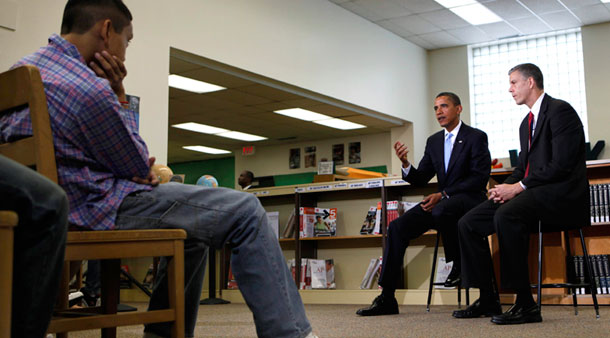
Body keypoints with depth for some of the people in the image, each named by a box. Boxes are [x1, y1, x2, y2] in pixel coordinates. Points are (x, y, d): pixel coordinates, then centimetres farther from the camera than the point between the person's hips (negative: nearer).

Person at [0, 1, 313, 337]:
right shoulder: (91, 89, -23)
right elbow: (139, 167, -8)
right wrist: (119, 96, -2)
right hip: (101, 209, -10)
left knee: (194, 222, 26)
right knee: (246, 211, -9)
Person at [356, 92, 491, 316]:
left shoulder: (476, 137, -3)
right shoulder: (433, 142, 16)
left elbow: (479, 178, -11)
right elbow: (420, 179, 13)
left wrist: (443, 195, -18)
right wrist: (405, 163, -9)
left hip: (469, 199, -6)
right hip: (442, 202, 6)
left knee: (441, 212, -40)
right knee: (397, 227, -15)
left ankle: (459, 264, -13)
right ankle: (387, 299, -16)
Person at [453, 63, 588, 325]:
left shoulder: (560, 111, -7)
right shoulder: (527, 123, 22)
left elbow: (561, 165, -18)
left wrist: (518, 187, -19)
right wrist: (506, 187, -1)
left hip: (561, 194, -9)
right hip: (532, 193, 9)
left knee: (506, 215, -37)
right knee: (468, 224, -4)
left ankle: (525, 304, -30)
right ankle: (488, 300, -1)